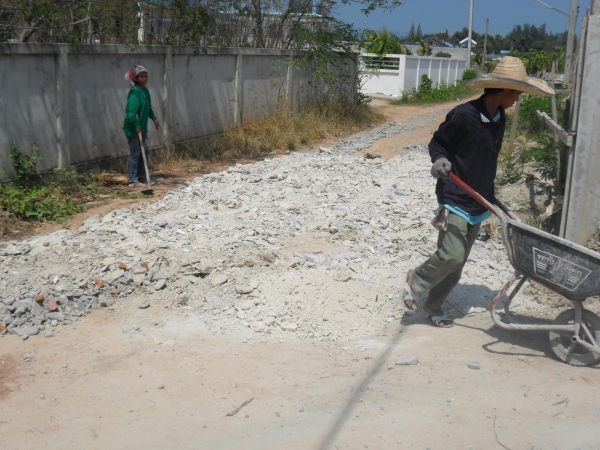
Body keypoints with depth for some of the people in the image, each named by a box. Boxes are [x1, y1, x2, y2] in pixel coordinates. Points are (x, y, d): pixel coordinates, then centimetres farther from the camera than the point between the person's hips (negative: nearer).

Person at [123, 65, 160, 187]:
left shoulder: (145, 91, 9)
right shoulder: (134, 92, -17)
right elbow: (130, 111, -25)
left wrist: (154, 119, 17)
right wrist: (136, 125, -27)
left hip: (142, 127, 9)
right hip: (132, 128, -9)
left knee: (145, 151, 12)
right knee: (135, 153, -4)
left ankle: (141, 177, 23)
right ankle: (133, 180, 3)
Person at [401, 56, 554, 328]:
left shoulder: (499, 119, 7)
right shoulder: (464, 114, -17)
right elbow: (437, 142, -7)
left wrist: (491, 199, 21)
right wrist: (440, 160, -28)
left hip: (478, 203, 8)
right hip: (454, 199, -8)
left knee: (457, 263, 10)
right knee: (451, 255, -17)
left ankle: (433, 304, 26)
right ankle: (417, 280, 11)